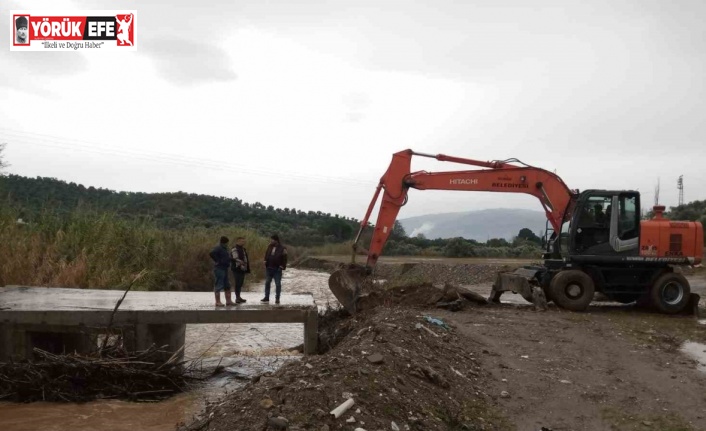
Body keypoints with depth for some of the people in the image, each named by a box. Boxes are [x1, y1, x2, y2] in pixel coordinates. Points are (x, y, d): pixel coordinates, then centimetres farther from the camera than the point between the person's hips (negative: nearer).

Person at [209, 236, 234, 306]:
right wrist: (217, 261, -22)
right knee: (219, 285, -8)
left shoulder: (225, 248, 17)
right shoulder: (218, 248, -13)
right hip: (219, 268, -10)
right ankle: (218, 302, -5)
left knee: (227, 286, 12)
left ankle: (228, 301, 18)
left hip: (224, 269, 10)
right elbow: (211, 254, -30)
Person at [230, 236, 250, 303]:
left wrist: (247, 268, 19)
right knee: (238, 283, -7)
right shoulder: (234, 250, -12)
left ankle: (238, 297, 26)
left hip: (242, 270, 9)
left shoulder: (243, 249, 18)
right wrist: (241, 266, -27)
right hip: (237, 269, -9)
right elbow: (236, 260, -21)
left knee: (240, 283, 16)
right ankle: (237, 298, -3)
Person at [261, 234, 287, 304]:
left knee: (278, 284, 2)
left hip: (277, 269, -5)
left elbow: (284, 259, -6)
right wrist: (265, 261, 5)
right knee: (267, 282, 8)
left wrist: (282, 266, -13)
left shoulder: (282, 248, -9)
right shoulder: (270, 247, 6)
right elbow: (266, 255, 17)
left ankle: (277, 299, 9)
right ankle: (266, 297, 17)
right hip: (269, 268, 5)